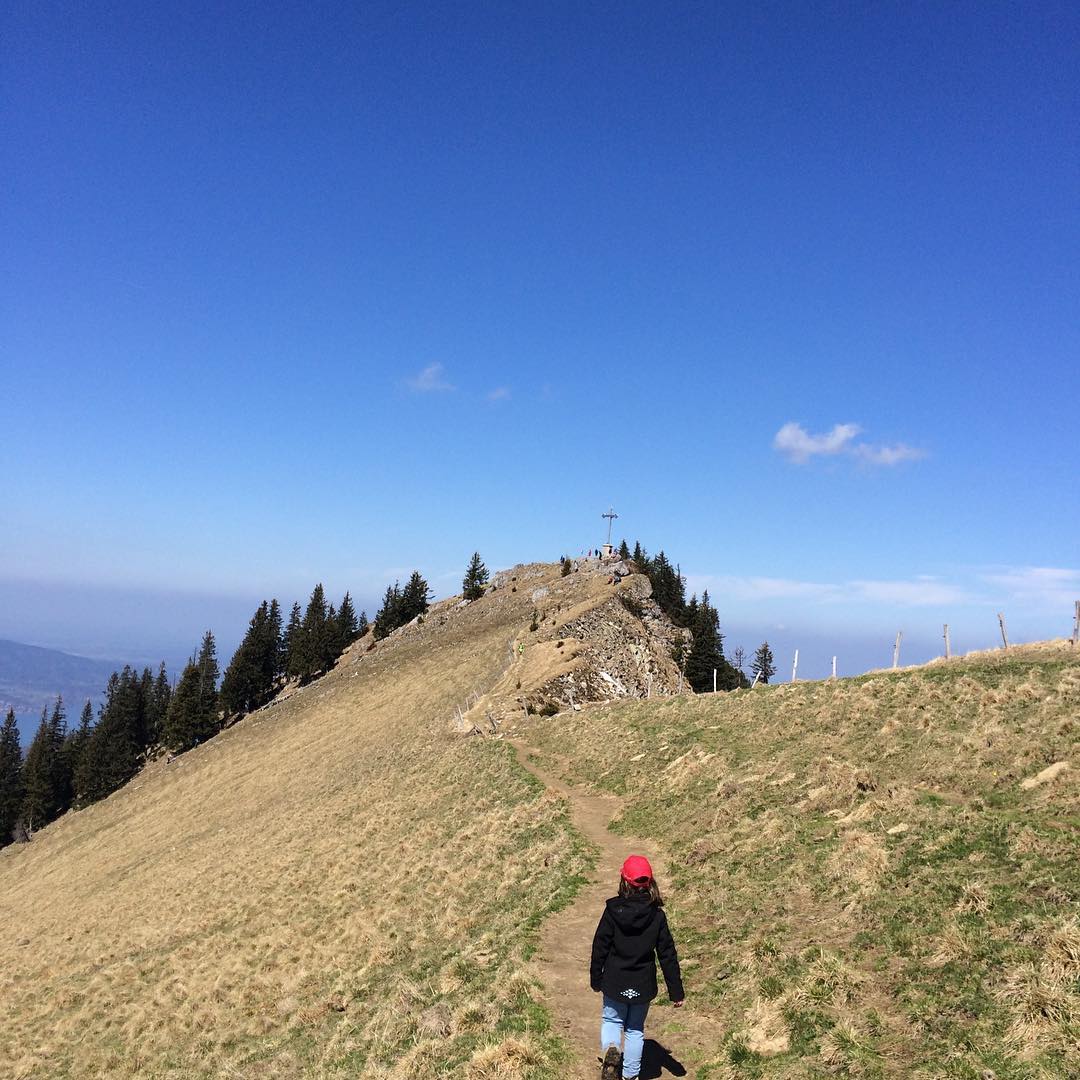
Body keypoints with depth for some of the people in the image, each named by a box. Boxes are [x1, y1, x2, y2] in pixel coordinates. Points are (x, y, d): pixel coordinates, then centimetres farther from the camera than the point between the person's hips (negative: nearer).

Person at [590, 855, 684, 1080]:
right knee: (635, 1029, 20)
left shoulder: (612, 909, -14)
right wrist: (676, 991, 2)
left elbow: (600, 946, -7)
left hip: (614, 982, -1)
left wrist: (596, 979, 7)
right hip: (643, 985, 1)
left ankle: (610, 1048, -5)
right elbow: (668, 954, -6)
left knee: (611, 1019, 20)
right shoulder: (657, 915, -11)